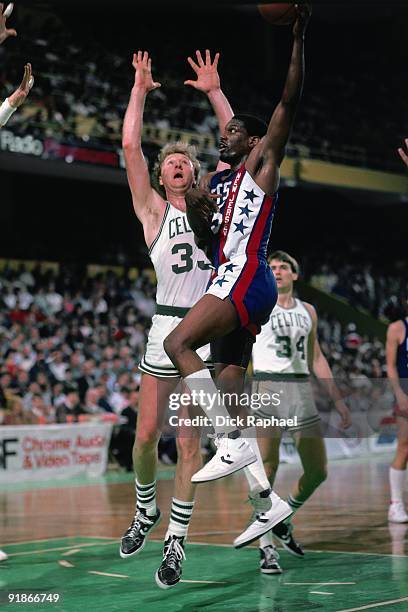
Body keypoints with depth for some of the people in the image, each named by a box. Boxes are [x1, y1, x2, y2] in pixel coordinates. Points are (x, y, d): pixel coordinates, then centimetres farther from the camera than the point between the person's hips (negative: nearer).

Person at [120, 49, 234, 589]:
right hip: (167, 326, 0)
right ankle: (146, 512, 28)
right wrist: (140, 90, 5)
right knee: (146, 437, 1)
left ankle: (176, 541, 7)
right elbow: (130, 146, 1)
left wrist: (214, 90, 10)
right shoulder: (152, 210, 9)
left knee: (190, 443, 0)